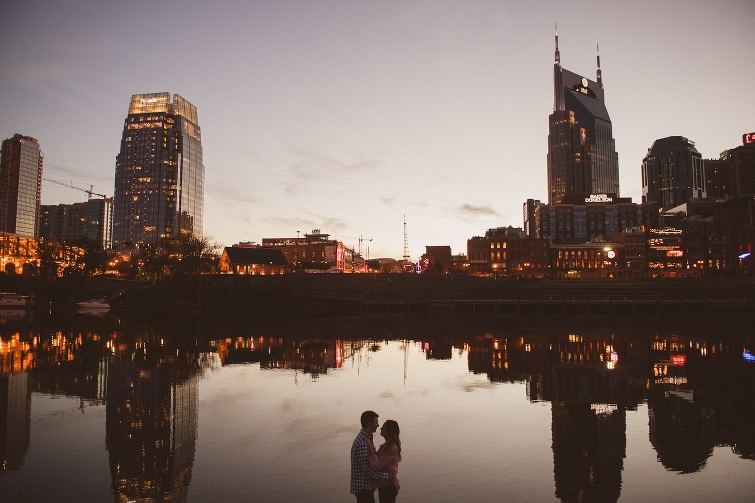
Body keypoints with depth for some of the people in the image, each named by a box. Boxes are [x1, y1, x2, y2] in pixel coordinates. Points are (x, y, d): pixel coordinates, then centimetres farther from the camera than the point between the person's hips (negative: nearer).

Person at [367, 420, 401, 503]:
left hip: (388, 486, -9)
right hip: (383, 485, 9)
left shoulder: (392, 448, -26)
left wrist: (371, 449, -26)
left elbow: (376, 466, -29)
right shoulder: (386, 444, 5)